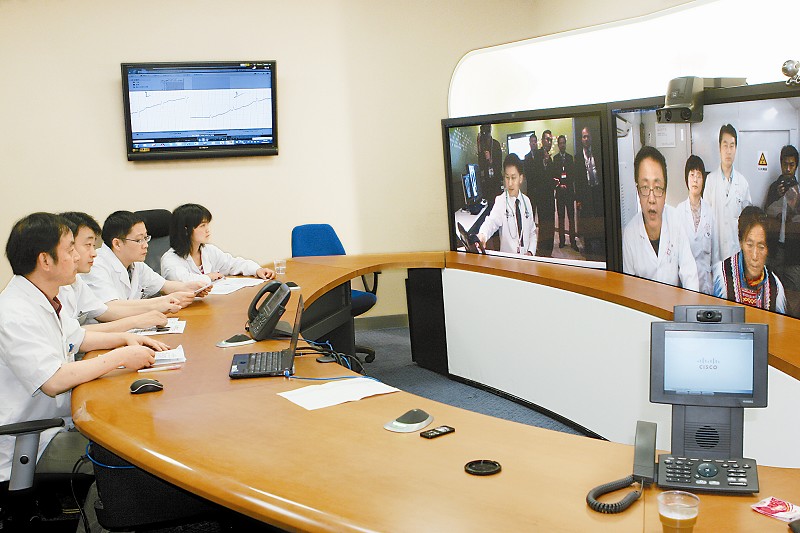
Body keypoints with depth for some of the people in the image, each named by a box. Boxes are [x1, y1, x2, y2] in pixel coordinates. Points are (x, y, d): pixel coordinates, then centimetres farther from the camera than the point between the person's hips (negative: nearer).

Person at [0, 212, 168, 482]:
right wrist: (120, 357, -23)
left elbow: (77, 338, 26)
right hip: (27, 447, -10)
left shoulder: (44, 300, 9)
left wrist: (126, 338, 9)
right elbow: (53, 381, -31)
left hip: (61, 419, 10)